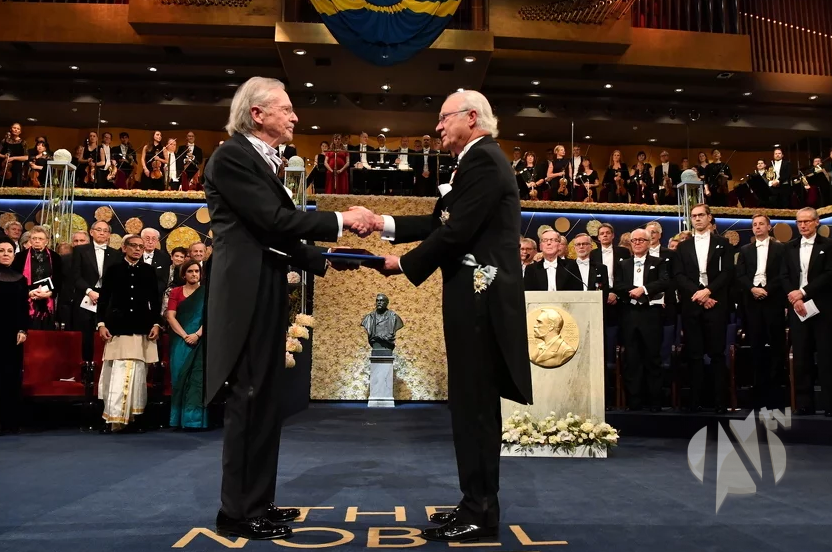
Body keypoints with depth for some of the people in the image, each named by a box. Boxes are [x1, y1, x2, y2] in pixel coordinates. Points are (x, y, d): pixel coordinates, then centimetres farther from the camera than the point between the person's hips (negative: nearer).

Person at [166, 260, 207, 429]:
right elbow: (170, 316, -1)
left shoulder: (206, 292, 6)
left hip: (200, 342, -1)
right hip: (180, 341, 1)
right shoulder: (176, 292, 9)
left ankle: (195, 419, -1)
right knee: (180, 377, 1)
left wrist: (197, 335, -17)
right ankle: (180, 419, 6)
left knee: (197, 378, -4)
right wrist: (185, 336, -13)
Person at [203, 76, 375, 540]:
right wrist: (341, 220, -17)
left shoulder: (264, 162, 18)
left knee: (265, 402, 12)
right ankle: (238, 512, 8)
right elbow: (275, 220, -19)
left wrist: (324, 262, 15)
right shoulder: (232, 156, -11)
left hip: (267, 296, 10)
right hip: (247, 297, -10)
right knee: (249, 402, -4)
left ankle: (257, 503, 23)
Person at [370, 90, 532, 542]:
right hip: (477, 296, 11)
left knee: (474, 405, -4)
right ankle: (478, 504, 24)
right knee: (474, 403, 14)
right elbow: (441, 222, 17)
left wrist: (403, 265, -7)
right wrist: (383, 224, 12)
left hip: (479, 299, -11)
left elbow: (456, 233, -19)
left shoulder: (483, 159, -12)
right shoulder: (480, 160, 20)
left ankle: (479, 514, 6)